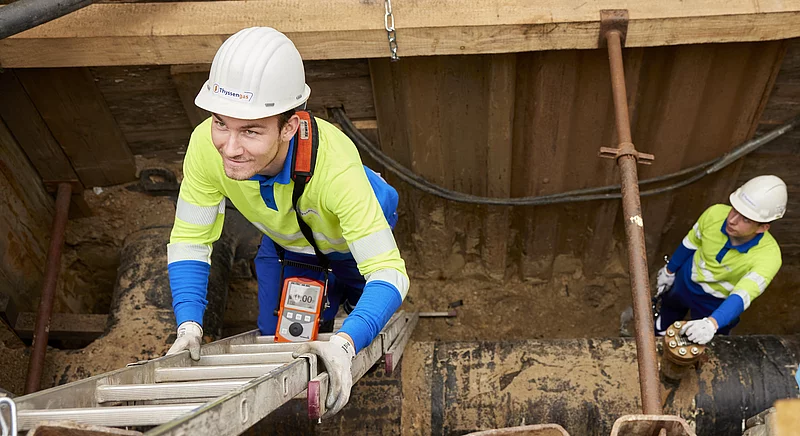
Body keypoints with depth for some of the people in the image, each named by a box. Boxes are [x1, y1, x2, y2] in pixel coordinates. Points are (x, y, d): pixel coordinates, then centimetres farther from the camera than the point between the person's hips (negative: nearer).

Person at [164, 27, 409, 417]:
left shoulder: (334, 164, -46)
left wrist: (344, 343, -62)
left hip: (354, 240, -2)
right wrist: (189, 326, -37)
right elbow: (188, 242, -23)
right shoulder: (206, 146, -35)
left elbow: (388, 272, -45)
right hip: (286, 244, 3)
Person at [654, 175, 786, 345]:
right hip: (686, 280, 4)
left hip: (716, 303, -3)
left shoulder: (768, 256, -40)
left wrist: (711, 323, -68)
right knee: (668, 312, 33)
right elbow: (691, 242, -10)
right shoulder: (715, 213, -30)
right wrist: (670, 271, 7)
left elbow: (741, 296, -50)